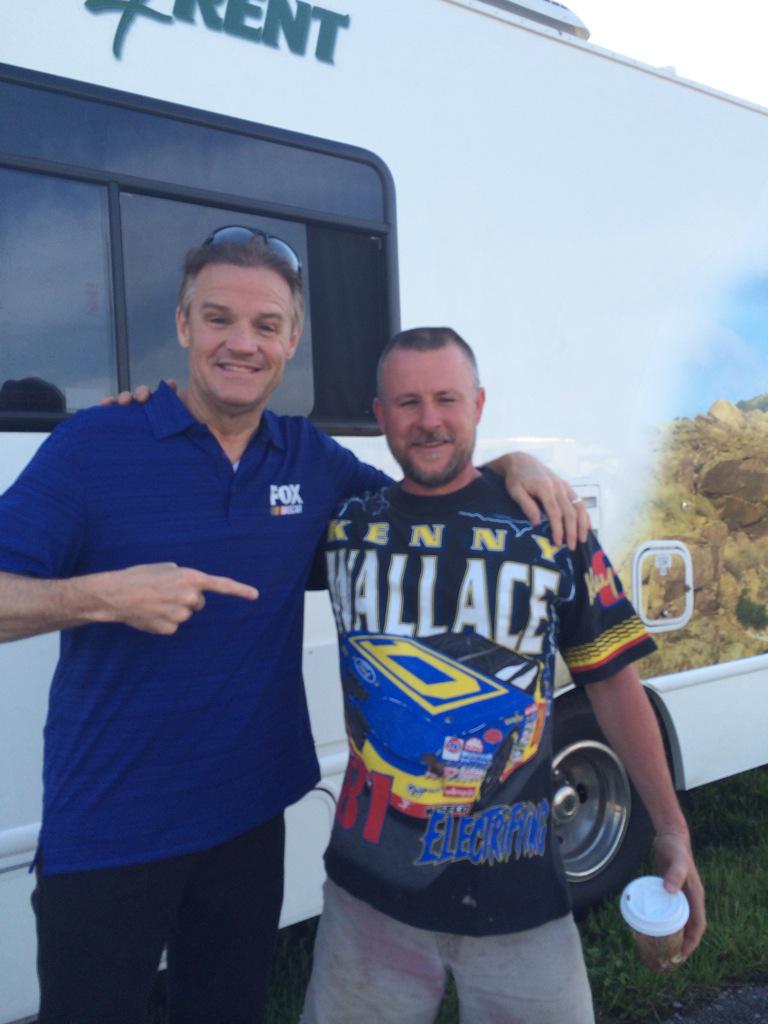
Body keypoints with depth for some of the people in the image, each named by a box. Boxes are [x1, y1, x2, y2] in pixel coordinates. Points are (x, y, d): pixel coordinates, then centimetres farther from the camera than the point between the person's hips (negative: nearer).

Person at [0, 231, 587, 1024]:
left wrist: (509, 465, -3)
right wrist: (104, 596, -27)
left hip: (249, 818, 4)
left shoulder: (310, 458, 3)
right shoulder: (92, 446, -11)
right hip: (107, 833, -4)